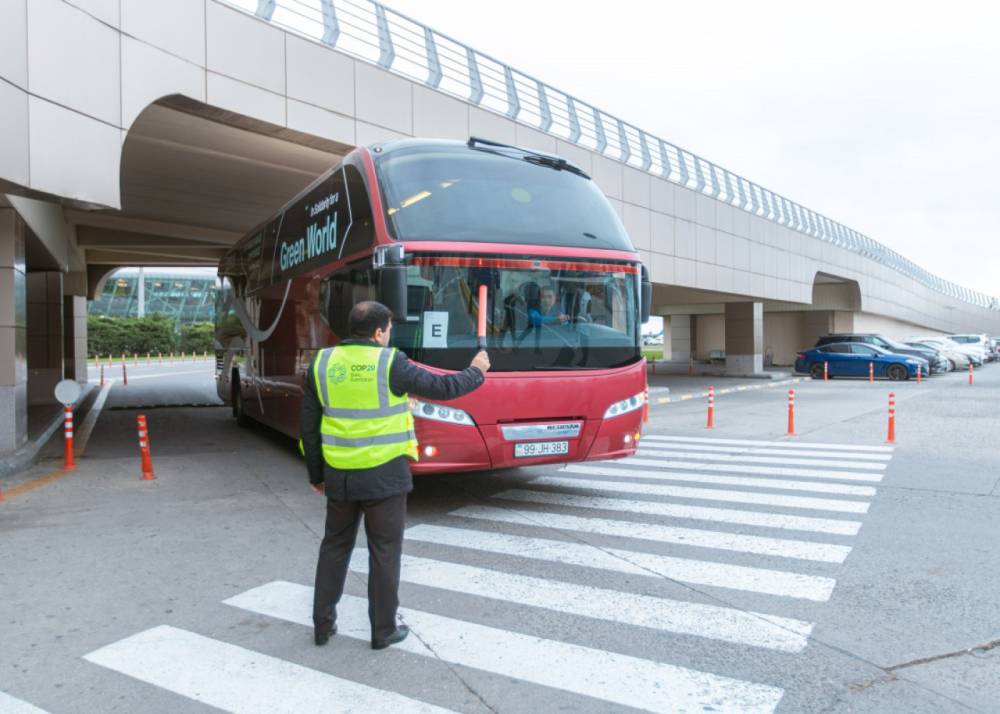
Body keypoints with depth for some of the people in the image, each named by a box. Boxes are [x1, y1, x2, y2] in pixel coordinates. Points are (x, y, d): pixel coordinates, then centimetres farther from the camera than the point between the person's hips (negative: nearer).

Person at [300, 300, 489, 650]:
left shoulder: (322, 363, 1)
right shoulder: (391, 364, -12)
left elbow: (309, 427, 6)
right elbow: (441, 388, -6)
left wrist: (316, 474, 16)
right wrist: (476, 372, 13)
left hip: (339, 476, 4)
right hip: (383, 475, -4)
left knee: (335, 547, 19)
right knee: (384, 552, 9)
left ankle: (323, 625, 28)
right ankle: (383, 631, 20)